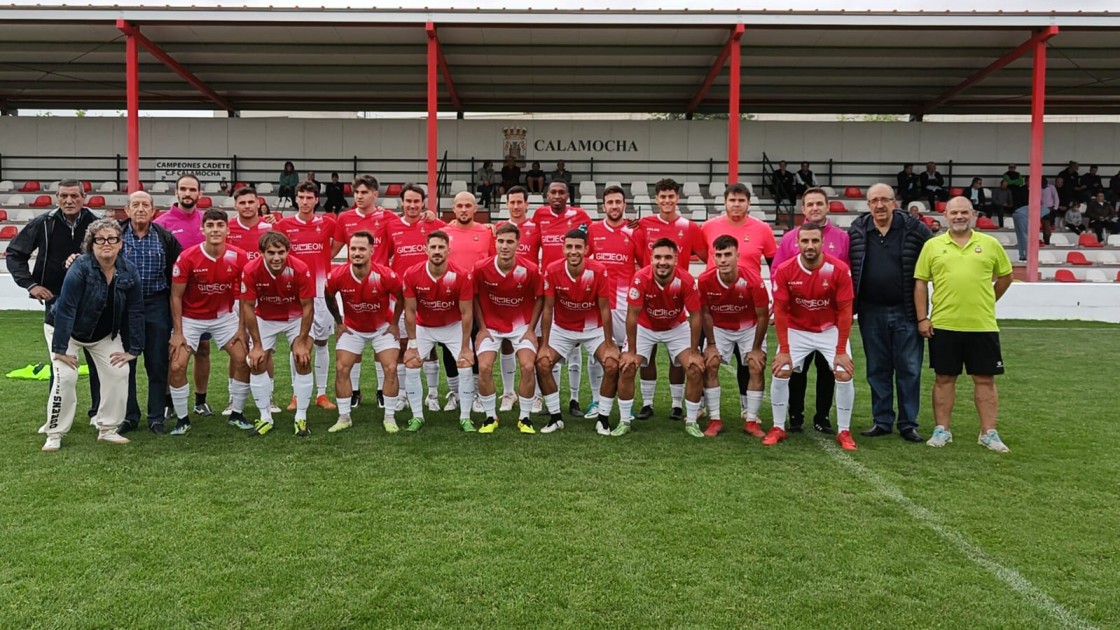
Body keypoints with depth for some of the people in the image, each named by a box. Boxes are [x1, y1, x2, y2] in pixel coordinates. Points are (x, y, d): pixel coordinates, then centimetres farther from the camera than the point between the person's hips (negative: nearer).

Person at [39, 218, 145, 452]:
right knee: (66, 378, -15)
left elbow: (135, 311, -9)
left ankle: (108, 429, 9)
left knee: (119, 373, -5)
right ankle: (54, 434, 2)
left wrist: (132, 349, -10)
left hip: (106, 334, 4)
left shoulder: (129, 271, -15)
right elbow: (65, 309, -28)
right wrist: (60, 348, -28)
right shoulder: (80, 268, -28)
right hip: (69, 331, -4)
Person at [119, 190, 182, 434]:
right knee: (125, 362, 6)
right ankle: (129, 416, 18)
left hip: (156, 306, 0)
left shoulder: (165, 238, 1)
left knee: (158, 363, 4)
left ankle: (157, 417, 13)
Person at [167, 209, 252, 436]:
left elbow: (245, 295, -2)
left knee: (242, 360, -4)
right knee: (177, 366, -10)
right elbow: (176, 296, -11)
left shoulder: (238, 258, -15)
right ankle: (182, 419, 9)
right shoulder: (187, 257, -20)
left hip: (224, 316, 2)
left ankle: (237, 414, 13)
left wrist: (242, 327, -4)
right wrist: (178, 332, -13)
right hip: (191, 318, -2)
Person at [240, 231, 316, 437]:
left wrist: (301, 342, -18)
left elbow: (308, 306, -18)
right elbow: (248, 307, -15)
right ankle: (265, 418, 9)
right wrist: (257, 345, -15)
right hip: (264, 318, 1)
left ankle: (301, 418, 0)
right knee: (256, 363, -6)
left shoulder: (300, 269, -29)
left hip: (296, 318, -1)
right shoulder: (251, 270, -26)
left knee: (303, 361, -13)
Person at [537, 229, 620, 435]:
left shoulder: (599, 271, -23)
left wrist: (610, 345, -14)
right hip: (562, 329, 1)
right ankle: (555, 417, 3)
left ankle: (603, 419, -1)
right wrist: (544, 345, -14)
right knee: (542, 364, -13)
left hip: (594, 329, -1)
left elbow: (604, 309, -15)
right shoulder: (552, 271, -20)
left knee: (612, 365, -18)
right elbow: (548, 309, -12)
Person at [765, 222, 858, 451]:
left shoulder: (839, 269, -21)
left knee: (844, 375, -11)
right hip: (796, 331, 1)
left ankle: (844, 431, 6)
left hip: (831, 330, 0)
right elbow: (780, 311, -11)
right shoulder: (784, 270, -19)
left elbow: (845, 311, -14)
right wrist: (784, 350, -12)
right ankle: (778, 428, 9)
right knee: (780, 373, -8)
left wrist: (841, 351, -14)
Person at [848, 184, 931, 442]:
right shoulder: (856, 231, 1)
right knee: (877, 369, 10)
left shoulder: (915, 229, -4)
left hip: (906, 313, -2)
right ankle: (882, 421, 21)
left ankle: (908, 423, 15)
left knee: (909, 370, 4)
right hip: (871, 313, 2)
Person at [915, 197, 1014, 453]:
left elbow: (1006, 276, 16)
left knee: (985, 379, 5)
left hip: (982, 326, 1)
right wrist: (922, 318, -3)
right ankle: (942, 430, 17)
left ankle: (989, 433, 15)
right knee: (944, 378, 7)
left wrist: (985, 302, 14)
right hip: (943, 325, 0)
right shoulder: (932, 246, 3)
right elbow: (921, 283, 3)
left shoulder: (990, 244, 5)